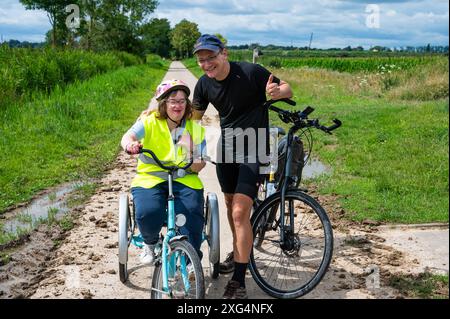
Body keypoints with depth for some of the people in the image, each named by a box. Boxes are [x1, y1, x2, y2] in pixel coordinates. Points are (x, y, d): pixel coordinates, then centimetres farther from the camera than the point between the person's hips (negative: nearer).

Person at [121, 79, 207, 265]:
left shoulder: (195, 129, 7)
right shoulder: (149, 122, 1)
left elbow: (199, 166, 5)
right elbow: (128, 137, -17)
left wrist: (196, 162, -18)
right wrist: (130, 145, -41)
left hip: (184, 180, 1)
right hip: (150, 178, -1)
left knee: (193, 213, -27)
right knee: (147, 214, -30)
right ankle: (150, 243, 8)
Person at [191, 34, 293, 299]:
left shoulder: (251, 72, -18)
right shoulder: (205, 84, -3)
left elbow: (287, 89, -8)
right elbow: (194, 115, 12)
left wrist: (276, 92, -31)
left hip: (253, 149, -6)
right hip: (227, 147, 6)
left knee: (240, 212, -14)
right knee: (231, 203, 20)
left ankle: (239, 281, -7)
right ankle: (239, 251, 45)